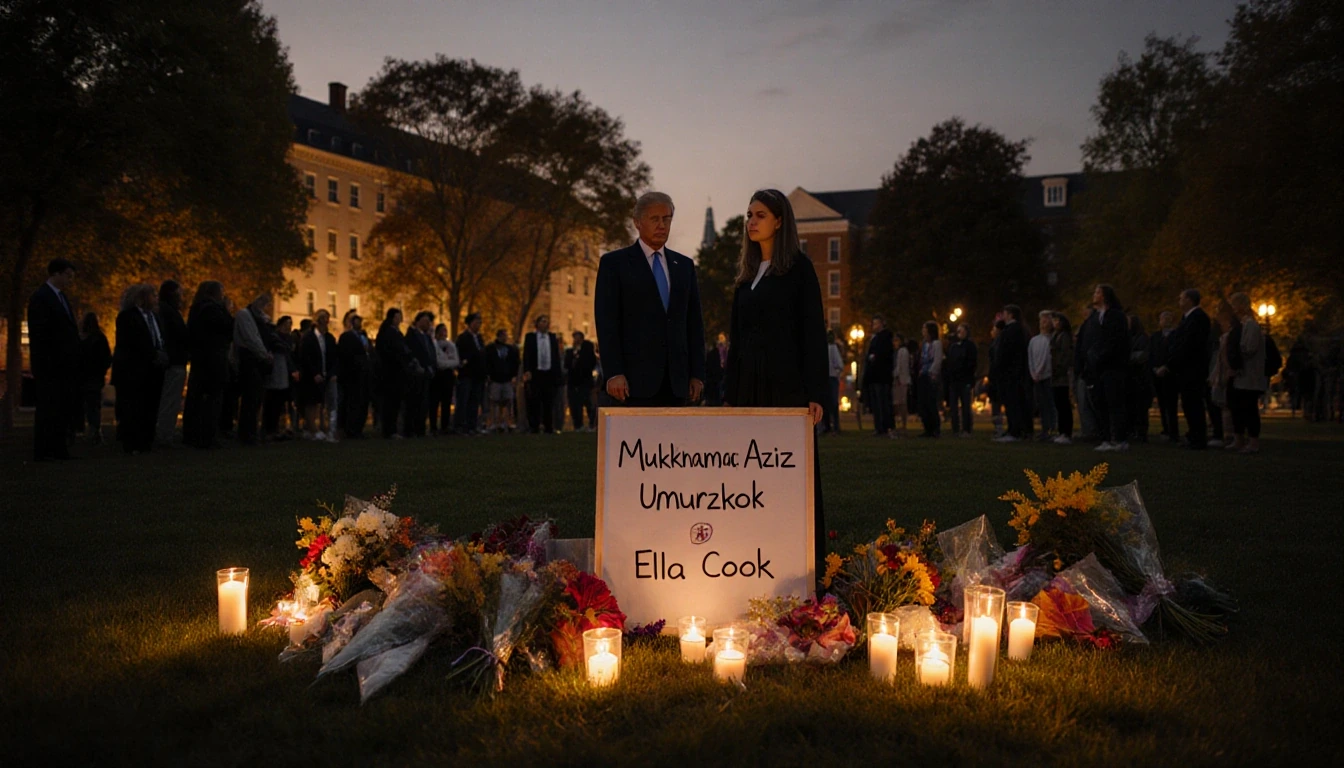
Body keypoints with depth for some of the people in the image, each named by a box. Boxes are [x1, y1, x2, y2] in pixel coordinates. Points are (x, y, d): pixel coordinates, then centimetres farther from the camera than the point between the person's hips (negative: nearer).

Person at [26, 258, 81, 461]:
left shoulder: (61, 297, 18)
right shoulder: (41, 297, -8)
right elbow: (38, 335, -13)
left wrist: (74, 362, 12)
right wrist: (43, 364, -18)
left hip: (64, 365, 8)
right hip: (50, 366, -8)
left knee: (63, 407, 8)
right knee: (47, 407, -4)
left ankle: (58, 449, 12)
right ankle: (42, 451, 0)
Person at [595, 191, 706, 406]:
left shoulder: (684, 265, 16)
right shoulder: (614, 263, 3)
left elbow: (694, 322, 15)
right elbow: (606, 322, -4)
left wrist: (697, 373, 7)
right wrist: (613, 373, -12)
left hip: (676, 380, 4)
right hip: (636, 378, -4)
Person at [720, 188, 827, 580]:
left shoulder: (798, 267, -2)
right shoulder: (747, 273, 18)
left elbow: (813, 330, -8)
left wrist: (815, 392, -15)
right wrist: (730, 392, 13)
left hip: (787, 383, -6)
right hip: (750, 383, 6)